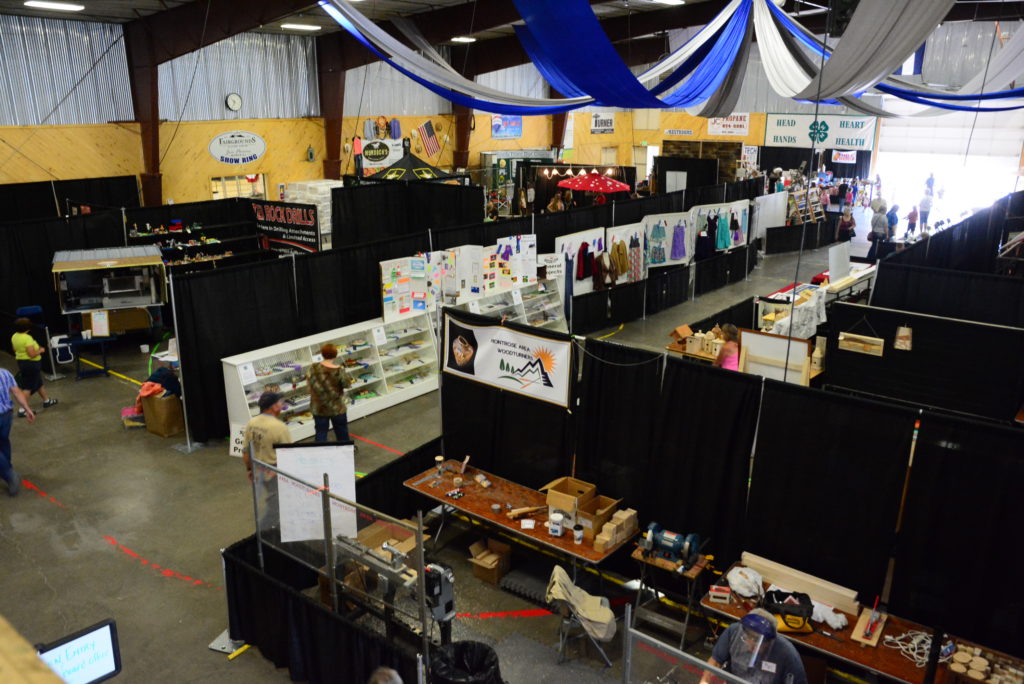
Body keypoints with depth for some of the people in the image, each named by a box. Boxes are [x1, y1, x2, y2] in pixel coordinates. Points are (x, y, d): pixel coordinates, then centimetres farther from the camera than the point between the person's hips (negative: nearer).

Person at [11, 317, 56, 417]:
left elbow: (15, 349, 16)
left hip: (21, 362, 9)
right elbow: (32, 354, -28)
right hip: (31, 364, -9)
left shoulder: (14, 337, 1)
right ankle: (22, 409, -2)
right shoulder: (27, 338, -26)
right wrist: (40, 350, -9)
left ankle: (46, 401, 41)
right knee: (28, 388, -2)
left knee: (39, 383, 25)